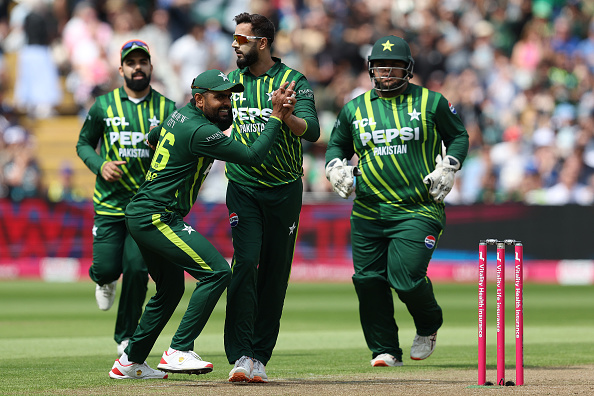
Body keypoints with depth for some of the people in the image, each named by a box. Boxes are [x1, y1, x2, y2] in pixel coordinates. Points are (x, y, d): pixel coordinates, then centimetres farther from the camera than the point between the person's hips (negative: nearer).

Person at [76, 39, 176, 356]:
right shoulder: (104, 106, 3)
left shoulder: (167, 109, 2)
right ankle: (104, 280, 34)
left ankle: (126, 337, 8)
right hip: (110, 201, 0)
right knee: (107, 267, -6)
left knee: (137, 268, -9)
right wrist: (100, 165, -8)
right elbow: (83, 143, 12)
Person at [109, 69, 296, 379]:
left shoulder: (179, 115, 12)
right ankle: (179, 352, -18)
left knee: (171, 287, 22)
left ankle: (130, 362, 29)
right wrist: (276, 116, -14)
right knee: (217, 271, -18)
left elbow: (152, 138, 34)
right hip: (156, 217, -11)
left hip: (139, 215, 11)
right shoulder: (200, 131, -18)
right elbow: (253, 156, -20)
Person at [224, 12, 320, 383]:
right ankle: (241, 356, -19)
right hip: (244, 188, 1)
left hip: (285, 190, -1)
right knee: (245, 262, -15)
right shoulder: (231, 81, 8)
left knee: (276, 272, 2)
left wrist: (287, 116, -35)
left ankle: (260, 357, 9)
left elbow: (312, 132, -16)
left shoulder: (294, 81, -4)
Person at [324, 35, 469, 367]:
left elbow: (459, 136, 12)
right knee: (368, 279, -2)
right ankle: (385, 350, 11)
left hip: (419, 210, -4)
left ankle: (429, 326, 16)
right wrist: (336, 167, 2)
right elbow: (337, 144, 22)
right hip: (368, 213, 4)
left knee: (406, 276, -16)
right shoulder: (355, 109, 11)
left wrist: (448, 168, -3)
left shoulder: (431, 103, 3)